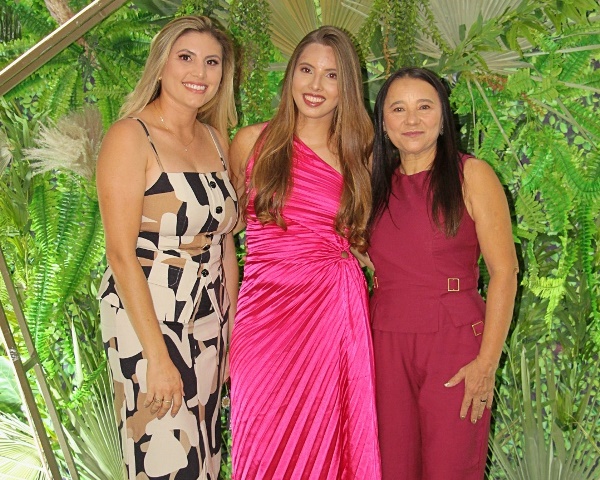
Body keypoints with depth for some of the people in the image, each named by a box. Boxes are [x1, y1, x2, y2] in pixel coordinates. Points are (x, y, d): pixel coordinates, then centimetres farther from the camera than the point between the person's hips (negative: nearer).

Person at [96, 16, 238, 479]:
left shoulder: (216, 137, 8)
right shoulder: (131, 136, -11)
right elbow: (121, 254, -16)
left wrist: (231, 329, 10)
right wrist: (157, 357, -18)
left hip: (209, 319, 7)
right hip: (146, 317, -6)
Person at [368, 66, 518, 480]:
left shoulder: (471, 175, -2)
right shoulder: (377, 185, 11)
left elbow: (504, 271, -6)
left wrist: (488, 361, -13)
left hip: (454, 341, -4)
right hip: (386, 345, 4)